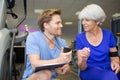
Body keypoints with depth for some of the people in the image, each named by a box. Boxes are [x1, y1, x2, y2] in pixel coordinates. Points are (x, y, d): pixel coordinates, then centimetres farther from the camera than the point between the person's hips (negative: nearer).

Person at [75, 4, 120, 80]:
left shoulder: (108, 34, 0)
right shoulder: (80, 37, -4)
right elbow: (81, 67, -6)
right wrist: (84, 60, -27)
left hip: (108, 70, 3)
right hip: (89, 71, -2)